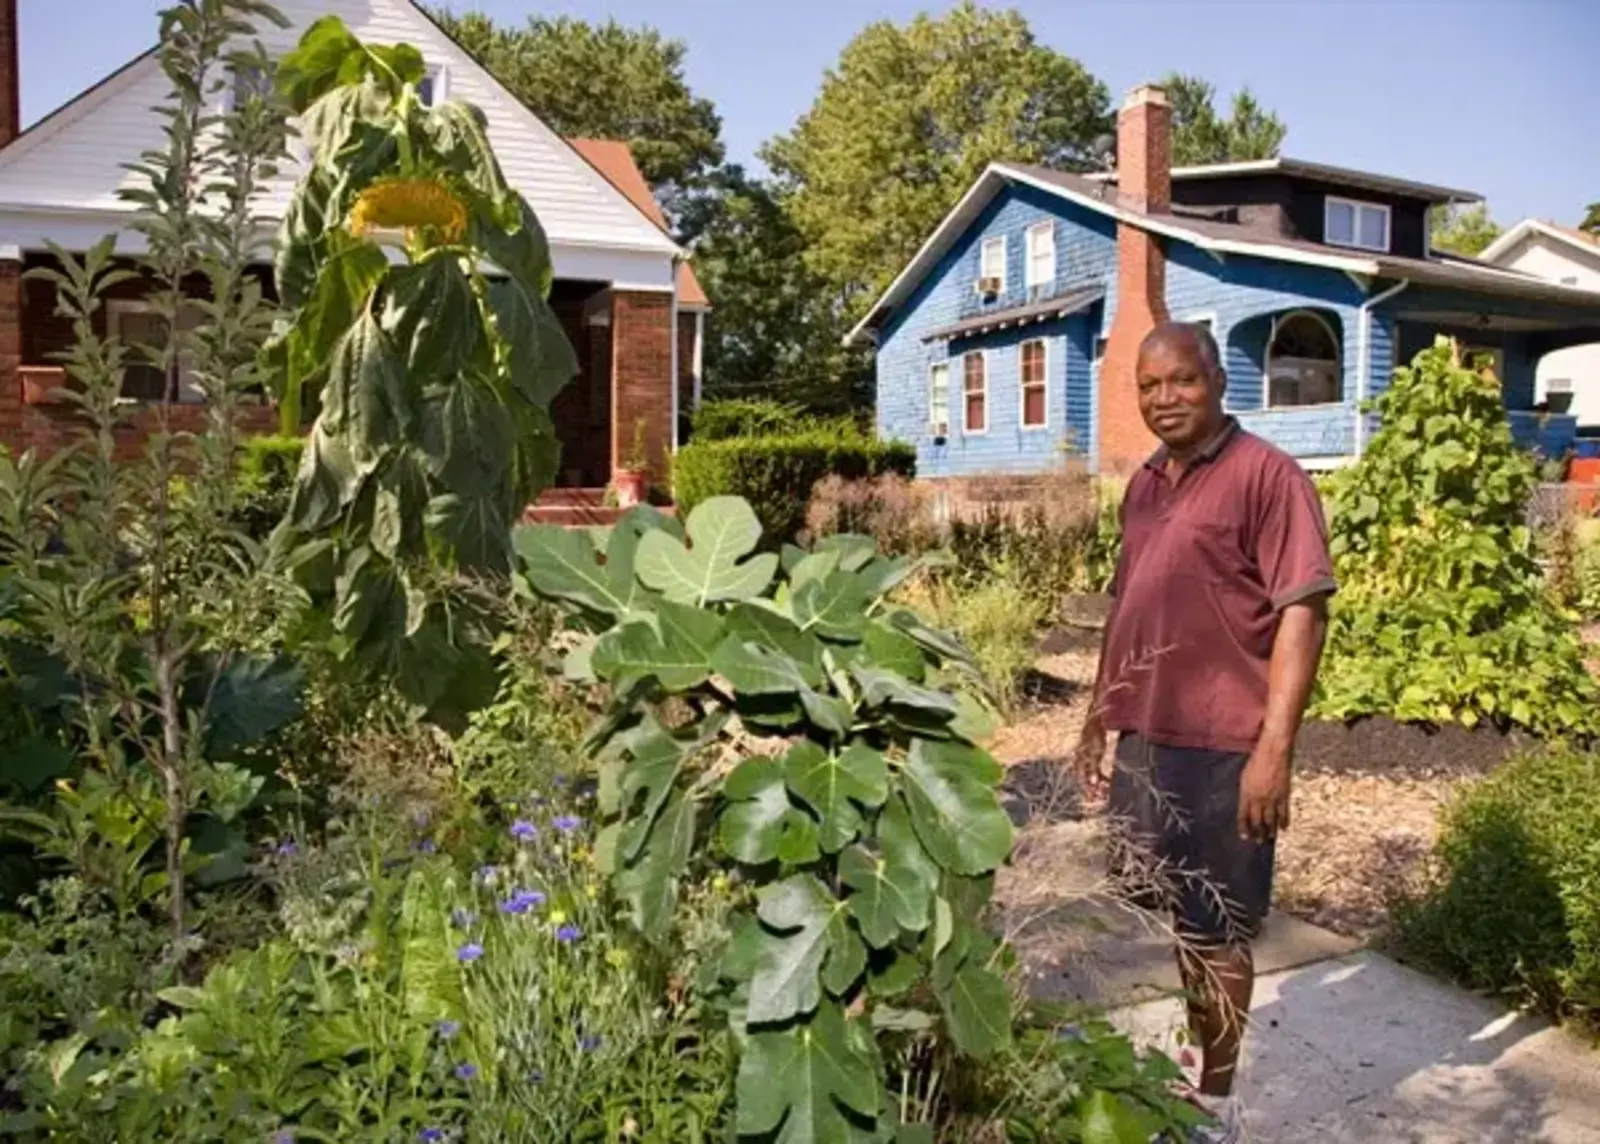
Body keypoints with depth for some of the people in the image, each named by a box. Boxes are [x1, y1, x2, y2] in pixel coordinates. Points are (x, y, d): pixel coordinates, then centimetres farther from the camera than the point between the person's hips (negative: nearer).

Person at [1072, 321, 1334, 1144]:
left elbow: (1301, 613, -16)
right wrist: (1098, 717, 19)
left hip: (1219, 748, -7)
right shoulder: (1143, 483, 12)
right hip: (1142, 740, 7)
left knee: (1214, 930, 7)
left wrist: (1275, 746, -22)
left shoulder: (1266, 475, -11)